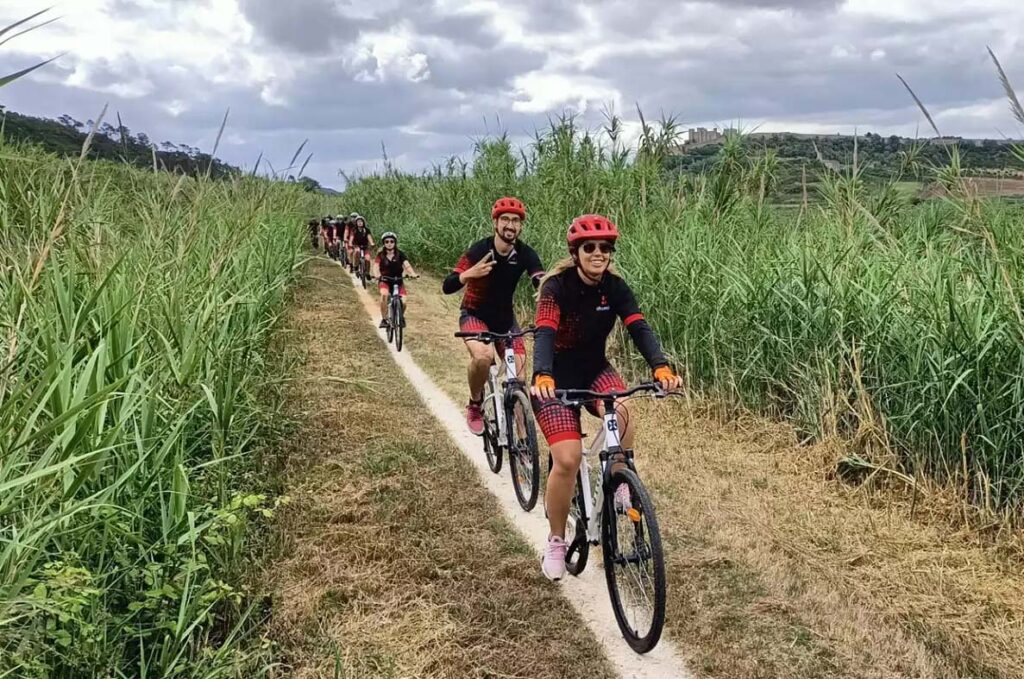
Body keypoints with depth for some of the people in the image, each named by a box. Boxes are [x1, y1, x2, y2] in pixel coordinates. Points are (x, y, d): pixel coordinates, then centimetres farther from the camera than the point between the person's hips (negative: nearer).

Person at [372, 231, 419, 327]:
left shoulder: (400, 254, -4)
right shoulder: (380, 255, -5)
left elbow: (407, 265, -19)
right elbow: (376, 266, -20)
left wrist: (413, 273, -40)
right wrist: (376, 274, -43)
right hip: (385, 281, -1)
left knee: (403, 302, -19)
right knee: (384, 294, -34)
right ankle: (384, 319, -20)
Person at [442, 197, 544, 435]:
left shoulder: (525, 254, -13)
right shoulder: (479, 250, -21)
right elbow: (447, 287, -25)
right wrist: (468, 274, -45)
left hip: (505, 317, 4)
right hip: (474, 315, -4)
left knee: (519, 375, -7)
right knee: (483, 357, -33)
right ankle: (475, 405, -4)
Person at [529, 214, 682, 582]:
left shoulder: (615, 287, -8)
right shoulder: (557, 286, -20)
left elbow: (639, 328, -21)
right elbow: (544, 334, -33)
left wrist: (661, 367, -39)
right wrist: (542, 377, -53)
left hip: (595, 370, 3)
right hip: (557, 378, -3)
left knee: (621, 413, -31)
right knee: (568, 460, -16)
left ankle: (621, 484, -5)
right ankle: (556, 543, 6)